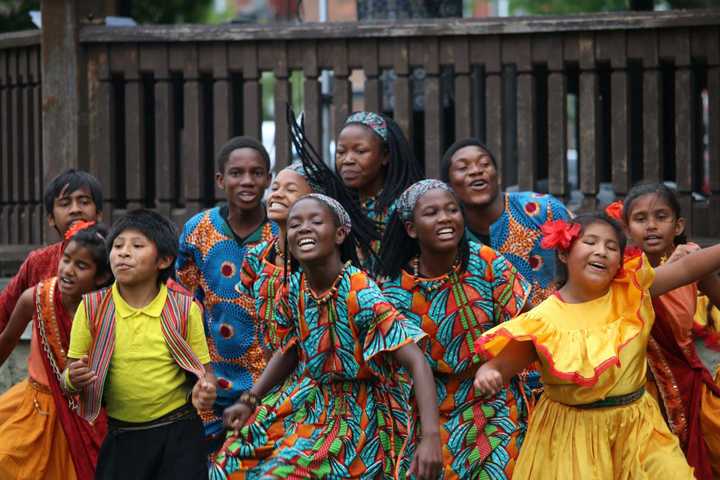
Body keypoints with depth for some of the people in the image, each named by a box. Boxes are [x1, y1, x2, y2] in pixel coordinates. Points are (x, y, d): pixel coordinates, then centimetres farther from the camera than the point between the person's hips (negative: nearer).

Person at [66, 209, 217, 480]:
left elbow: (203, 370, 3)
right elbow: (70, 374, 4)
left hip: (178, 437, -1)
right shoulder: (92, 308, 0)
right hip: (120, 439, 1)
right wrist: (74, 380, -19)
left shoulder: (184, 310, -2)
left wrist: (205, 390, -19)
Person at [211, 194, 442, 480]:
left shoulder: (360, 294, -25)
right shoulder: (293, 289, -5)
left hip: (353, 414, -6)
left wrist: (431, 438, -39)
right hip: (308, 399, 7)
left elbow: (417, 362, -30)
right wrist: (249, 400, 4)